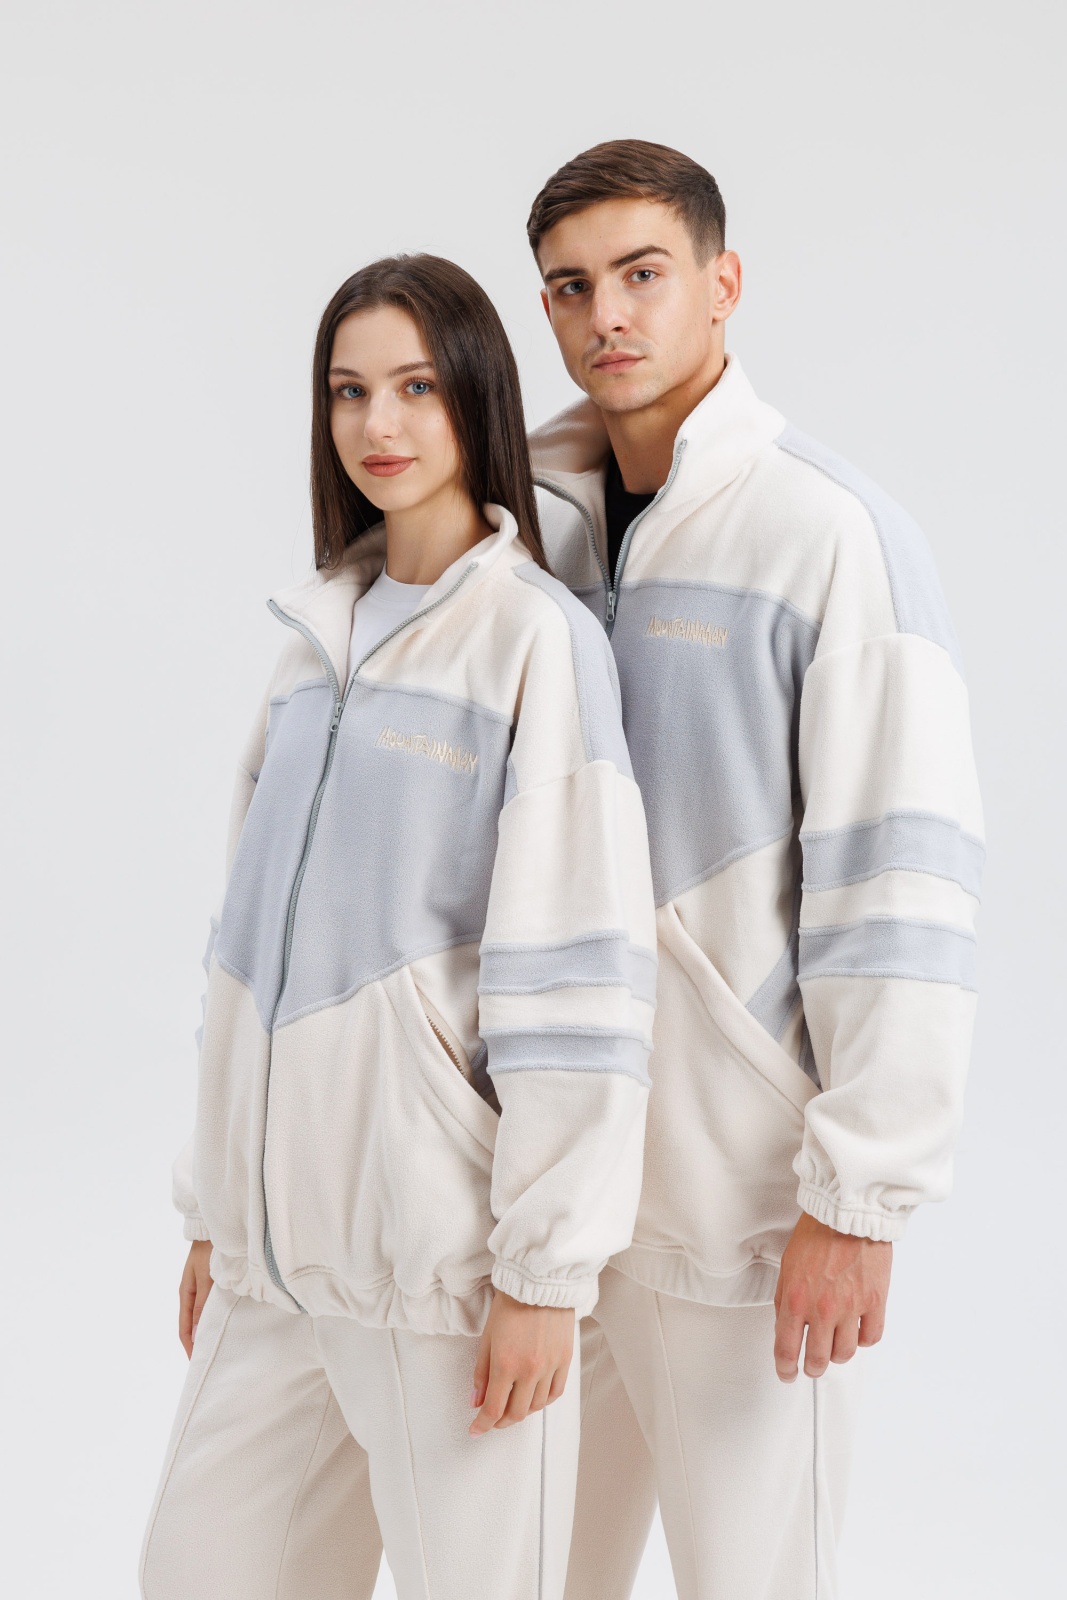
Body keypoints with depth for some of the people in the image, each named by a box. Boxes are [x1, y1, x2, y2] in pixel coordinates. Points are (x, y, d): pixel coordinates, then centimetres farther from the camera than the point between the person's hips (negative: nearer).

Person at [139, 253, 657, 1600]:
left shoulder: (536, 636, -7)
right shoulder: (317, 634, 12)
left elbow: (574, 971, -12)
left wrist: (547, 1266, -13)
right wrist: (218, 1202, 16)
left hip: (444, 1240, -6)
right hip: (277, 1245, 6)